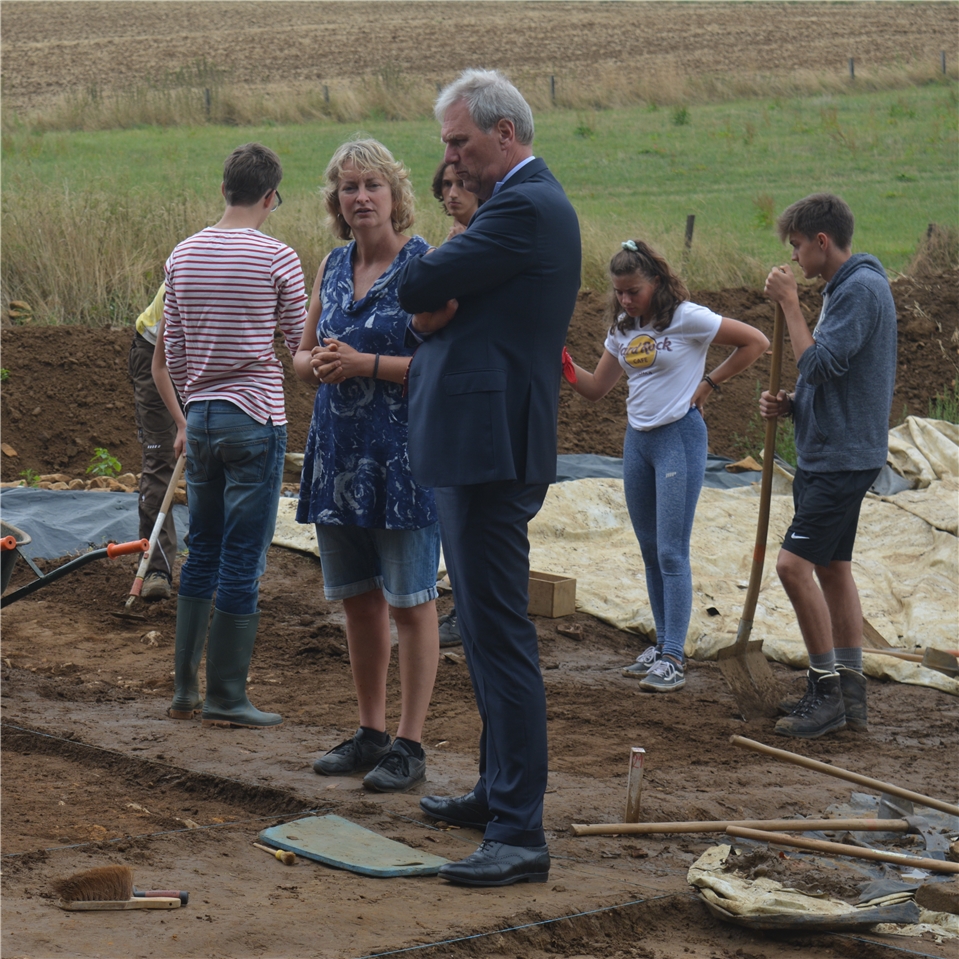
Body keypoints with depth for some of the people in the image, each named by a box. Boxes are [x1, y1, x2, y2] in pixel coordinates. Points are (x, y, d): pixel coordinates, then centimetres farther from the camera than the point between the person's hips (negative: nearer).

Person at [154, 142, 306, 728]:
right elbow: (304, 344, -2)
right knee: (243, 561, -1)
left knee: (203, 554, 15)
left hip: (200, 418, 6)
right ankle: (226, 697, 2)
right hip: (256, 420, -6)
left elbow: (170, 354, 11)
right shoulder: (276, 258, -10)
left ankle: (185, 690, 17)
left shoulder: (183, 256, 6)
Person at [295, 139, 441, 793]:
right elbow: (304, 354, 19)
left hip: (403, 451, -7)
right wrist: (317, 364, -4)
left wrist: (365, 364, -20)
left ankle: (411, 745, 4)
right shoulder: (333, 267, 11)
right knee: (359, 597, 12)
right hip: (340, 448, 7)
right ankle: (371, 734, 22)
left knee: (410, 600, -1)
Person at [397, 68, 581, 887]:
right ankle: (500, 793, 30)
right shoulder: (528, 202, 19)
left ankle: (521, 835, -12)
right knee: (487, 630, 19)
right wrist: (433, 313, -7)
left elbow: (418, 287, -17)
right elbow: (426, 307, 15)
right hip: (482, 448, 11)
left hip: (492, 450, -11)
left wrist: (427, 295, 5)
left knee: (501, 635, -12)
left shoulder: (525, 208, -15)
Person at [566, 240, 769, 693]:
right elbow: (596, 388, 11)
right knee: (649, 550, 11)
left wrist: (708, 384, -7)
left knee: (671, 552, -9)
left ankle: (673, 658, -8)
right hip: (637, 439, 7)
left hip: (679, 438, -7)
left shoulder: (687, 318, -11)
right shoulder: (623, 329, 9)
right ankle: (662, 643, 19)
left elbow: (755, 342, -8)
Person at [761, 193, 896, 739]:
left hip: (845, 457, -11)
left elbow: (820, 364, -23)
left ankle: (827, 690, -8)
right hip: (827, 453, 11)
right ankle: (850, 694, 19)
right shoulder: (845, 288, 16)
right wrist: (790, 405, 5)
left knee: (795, 564, -15)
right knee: (833, 567, 13)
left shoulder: (861, 289, -16)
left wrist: (789, 303, -15)